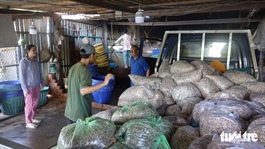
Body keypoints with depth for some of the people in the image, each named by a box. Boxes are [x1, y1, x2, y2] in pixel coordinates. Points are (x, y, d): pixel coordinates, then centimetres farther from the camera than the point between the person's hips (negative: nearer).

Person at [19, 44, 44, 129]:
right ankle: (28, 122, 12)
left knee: (35, 104, 14)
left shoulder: (36, 61, 7)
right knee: (29, 104, 1)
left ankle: (32, 118, 30)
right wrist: (25, 89, -16)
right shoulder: (23, 62, -13)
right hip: (29, 87, -6)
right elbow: (22, 76, -14)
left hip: (36, 86, 6)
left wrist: (41, 84, 12)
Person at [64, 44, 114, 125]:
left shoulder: (73, 67, 6)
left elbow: (66, 86, 17)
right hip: (80, 114, -8)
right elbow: (83, 91, -31)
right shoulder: (85, 70, -20)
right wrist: (104, 83, -34)